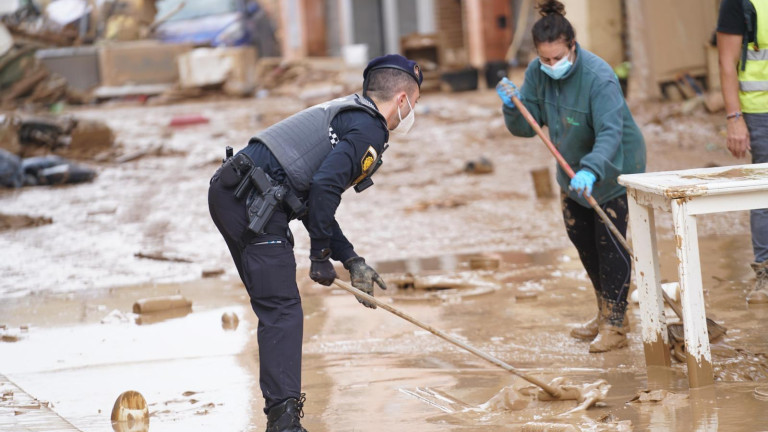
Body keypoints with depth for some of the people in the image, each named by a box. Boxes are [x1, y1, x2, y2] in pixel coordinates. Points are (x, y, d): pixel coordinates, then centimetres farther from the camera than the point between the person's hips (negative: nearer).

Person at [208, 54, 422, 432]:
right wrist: (321, 256, -9)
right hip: (254, 202, -10)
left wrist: (350, 260, 22)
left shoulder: (347, 115, 25)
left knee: (276, 308, 16)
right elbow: (324, 187, -19)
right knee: (282, 311, -11)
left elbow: (314, 202, 26)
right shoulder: (368, 129, -5)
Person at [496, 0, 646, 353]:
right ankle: (606, 312, 33)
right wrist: (513, 105, -30)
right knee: (580, 237, 16)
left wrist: (590, 171, -55)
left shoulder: (598, 77, -32)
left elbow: (610, 133, -41)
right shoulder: (537, 73, -12)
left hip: (615, 166, -8)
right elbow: (527, 126, -9)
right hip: (573, 167, 8)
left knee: (609, 242, -6)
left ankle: (615, 326, 3)